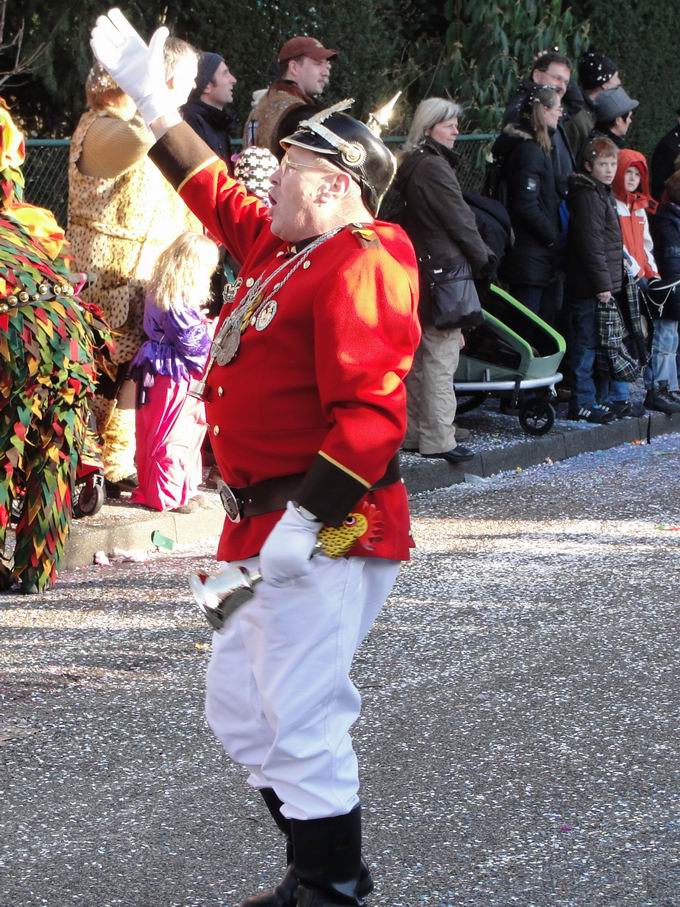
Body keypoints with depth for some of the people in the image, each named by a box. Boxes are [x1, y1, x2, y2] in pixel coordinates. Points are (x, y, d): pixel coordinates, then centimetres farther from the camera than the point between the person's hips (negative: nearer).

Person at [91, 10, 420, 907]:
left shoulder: (360, 266, -15)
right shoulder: (281, 249, 14)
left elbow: (369, 413, -24)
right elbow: (217, 196, 32)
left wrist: (306, 520, -27)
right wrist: (151, 98, 34)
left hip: (327, 529, -11)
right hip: (265, 523, 11)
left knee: (302, 720, -11)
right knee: (240, 707, 16)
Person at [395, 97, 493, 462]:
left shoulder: (409, 167, 14)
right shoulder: (434, 168, -16)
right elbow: (460, 220, -13)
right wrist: (482, 258, 2)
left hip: (417, 269, 10)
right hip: (444, 269, -10)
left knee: (418, 355, 14)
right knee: (441, 354, -7)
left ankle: (413, 432, 20)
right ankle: (437, 439, -6)